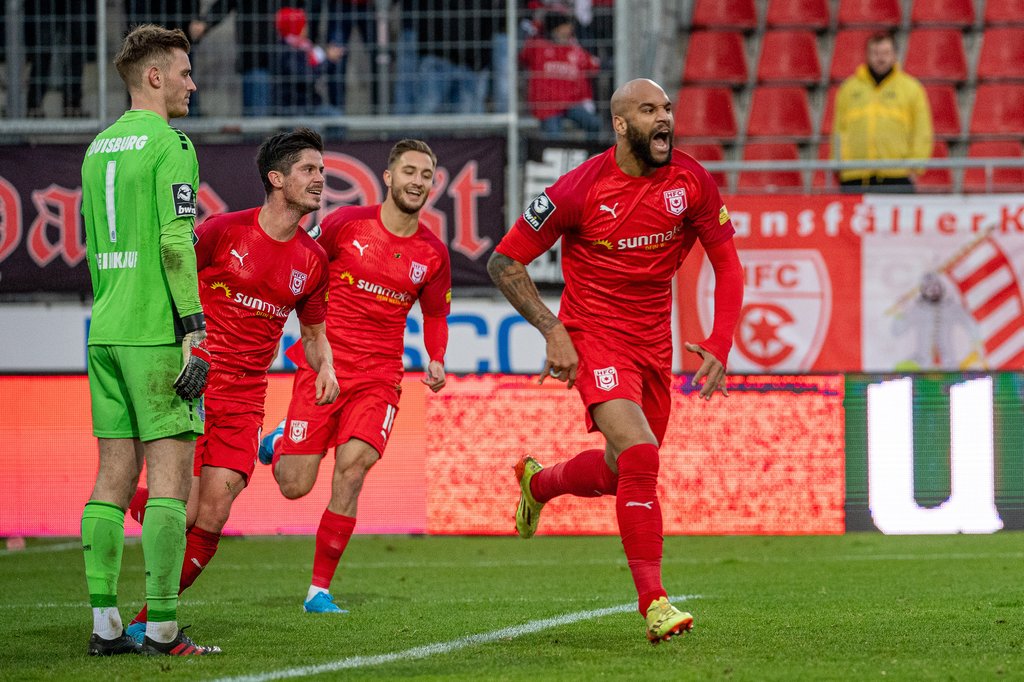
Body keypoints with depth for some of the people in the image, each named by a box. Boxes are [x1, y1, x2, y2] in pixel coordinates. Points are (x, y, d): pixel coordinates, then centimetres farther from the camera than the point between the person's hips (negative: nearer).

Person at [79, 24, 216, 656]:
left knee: (114, 474, 7)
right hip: (157, 333, -8)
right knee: (171, 474, -6)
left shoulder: (99, 147, 16)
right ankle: (162, 626, -8)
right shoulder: (170, 145, -8)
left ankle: (105, 623, 5)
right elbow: (176, 244, -16)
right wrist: (194, 329, -16)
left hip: (106, 332, 8)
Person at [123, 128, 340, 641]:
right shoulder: (225, 231, -6)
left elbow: (314, 331, 22)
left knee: (213, 517, -7)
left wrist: (325, 366, 0)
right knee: (184, 510, -15)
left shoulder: (312, 260, 8)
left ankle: (148, 620, 6)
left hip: (245, 399, 4)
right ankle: (128, 501, 19)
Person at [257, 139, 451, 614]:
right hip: (322, 367, -1)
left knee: (352, 468, -19)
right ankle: (280, 444, 34)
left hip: (378, 378, 1)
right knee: (294, 486, -5)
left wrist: (436, 361, 2)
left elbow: (436, 317, 19)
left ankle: (320, 589, -9)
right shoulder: (347, 223, -4)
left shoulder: (433, 254, 5)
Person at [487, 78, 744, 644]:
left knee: (620, 473, 16)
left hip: (654, 343, 5)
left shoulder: (691, 181, -6)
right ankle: (653, 603, -21)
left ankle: (538, 481, 49)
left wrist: (720, 345, -8)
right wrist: (553, 331, -15)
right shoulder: (581, 188, -16)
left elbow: (726, 263, 4)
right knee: (639, 455, -24)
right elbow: (505, 262, -7)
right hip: (594, 338, -5)